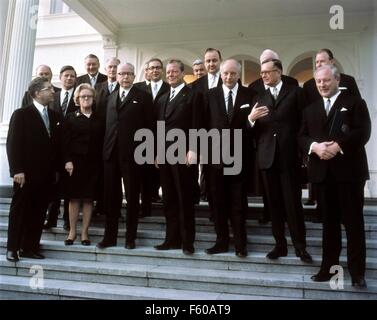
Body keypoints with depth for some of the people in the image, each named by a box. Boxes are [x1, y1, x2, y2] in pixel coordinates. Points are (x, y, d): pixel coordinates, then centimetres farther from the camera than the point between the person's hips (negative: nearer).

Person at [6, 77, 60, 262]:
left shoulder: (54, 116, 11)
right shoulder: (21, 114, -4)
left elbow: (55, 143, 11)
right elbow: (12, 144, -8)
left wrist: (56, 169, 5)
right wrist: (17, 170, -14)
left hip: (46, 174, 5)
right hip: (26, 174, -5)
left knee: (38, 213, 8)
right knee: (19, 211, 6)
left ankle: (29, 247, 18)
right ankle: (12, 248, 17)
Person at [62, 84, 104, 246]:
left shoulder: (99, 120, 8)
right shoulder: (71, 117, 7)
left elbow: (103, 141, 3)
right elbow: (65, 141, 1)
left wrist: (101, 162, -5)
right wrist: (67, 160, -9)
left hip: (93, 163, 1)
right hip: (75, 162, 0)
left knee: (89, 198, 3)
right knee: (74, 198, 3)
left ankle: (84, 232, 12)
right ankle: (72, 231, 14)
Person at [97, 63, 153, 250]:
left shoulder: (142, 97, 3)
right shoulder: (111, 97, 18)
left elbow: (148, 126, -2)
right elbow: (108, 124, 14)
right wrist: (105, 148, 6)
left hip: (132, 154, -4)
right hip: (111, 152, 5)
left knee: (132, 197, 4)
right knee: (111, 196, 8)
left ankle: (130, 237, 15)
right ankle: (110, 236, 19)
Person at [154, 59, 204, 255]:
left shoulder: (193, 95, 0)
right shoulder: (162, 99, 20)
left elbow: (196, 125, -7)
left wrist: (192, 150, -15)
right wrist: (158, 153, 12)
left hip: (183, 154, -6)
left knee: (185, 200, 0)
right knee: (169, 200, 9)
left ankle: (187, 241, 9)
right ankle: (172, 239, 18)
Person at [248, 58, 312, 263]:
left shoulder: (295, 92, 5)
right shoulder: (260, 98, 15)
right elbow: (255, 130, 8)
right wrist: (251, 119, -13)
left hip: (289, 155, -3)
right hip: (267, 157, 4)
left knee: (293, 203, -1)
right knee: (274, 204, 8)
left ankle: (300, 246, 11)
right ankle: (280, 245, 19)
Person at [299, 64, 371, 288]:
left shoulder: (355, 103, 5)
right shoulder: (310, 110, 17)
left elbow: (363, 132, -7)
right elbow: (302, 137, 8)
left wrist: (338, 146, -19)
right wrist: (315, 146, -13)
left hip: (349, 170, -3)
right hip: (322, 172, 4)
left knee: (353, 221, 2)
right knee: (329, 222, 10)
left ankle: (357, 271, 11)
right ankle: (329, 267, 18)